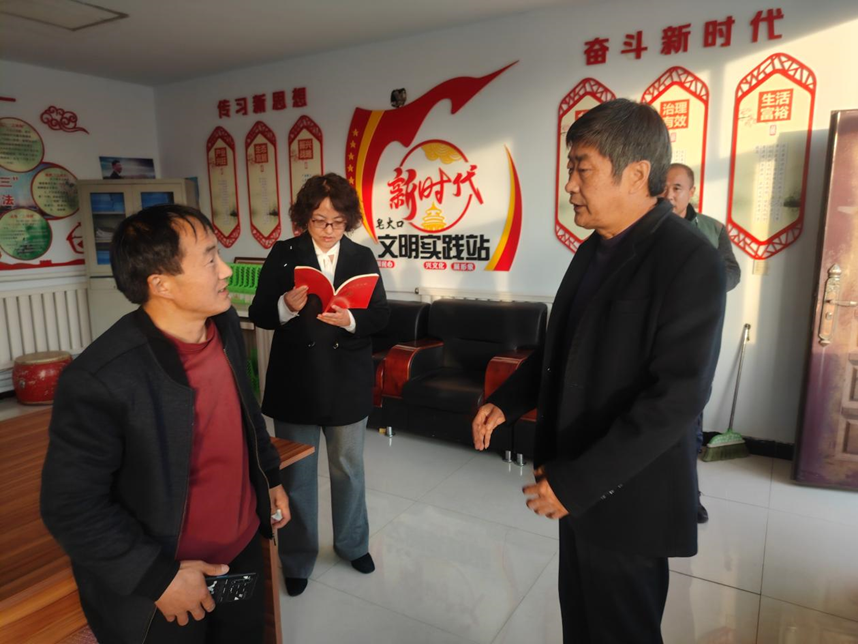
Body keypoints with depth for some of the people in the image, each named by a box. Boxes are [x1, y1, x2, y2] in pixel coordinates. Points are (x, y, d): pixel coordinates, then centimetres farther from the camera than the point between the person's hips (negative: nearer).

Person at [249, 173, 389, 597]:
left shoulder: (362, 257, 2)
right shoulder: (283, 254, -2)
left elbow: (381, 314, -2)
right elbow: (259, 315, -4)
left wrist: (351, 320, -23)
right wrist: (286, 306, -25)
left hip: (348, 383, 1)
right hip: (294, 383, -1)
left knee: (349, 468, 18)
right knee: (296, 474, 12)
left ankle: (352, 543, 42)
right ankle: (297, 559, 33)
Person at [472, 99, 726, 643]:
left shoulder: (690, 261, -20)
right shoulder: (595, 249, 6)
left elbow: (676, 398, -25)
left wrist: (576, 481, -24)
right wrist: (507, 402, 4)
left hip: (624, 498, -7)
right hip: (579, 482, 7)